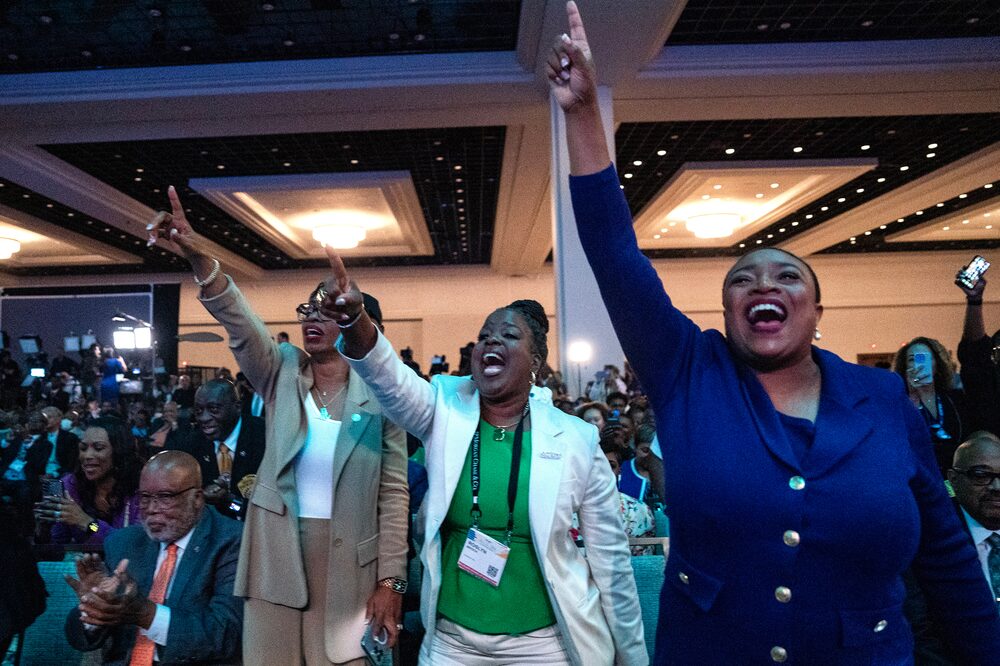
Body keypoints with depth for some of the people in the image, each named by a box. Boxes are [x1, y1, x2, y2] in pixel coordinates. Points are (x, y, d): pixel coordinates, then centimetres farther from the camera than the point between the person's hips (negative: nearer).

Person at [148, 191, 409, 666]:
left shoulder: (380, 393, -5)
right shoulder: (281, 371, 1)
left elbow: (394, 493, -4)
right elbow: (240, 324, -18)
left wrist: (390, 581, -6)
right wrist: (198, 257, -34)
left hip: (348, 563, -2)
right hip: (275, 555, 2)